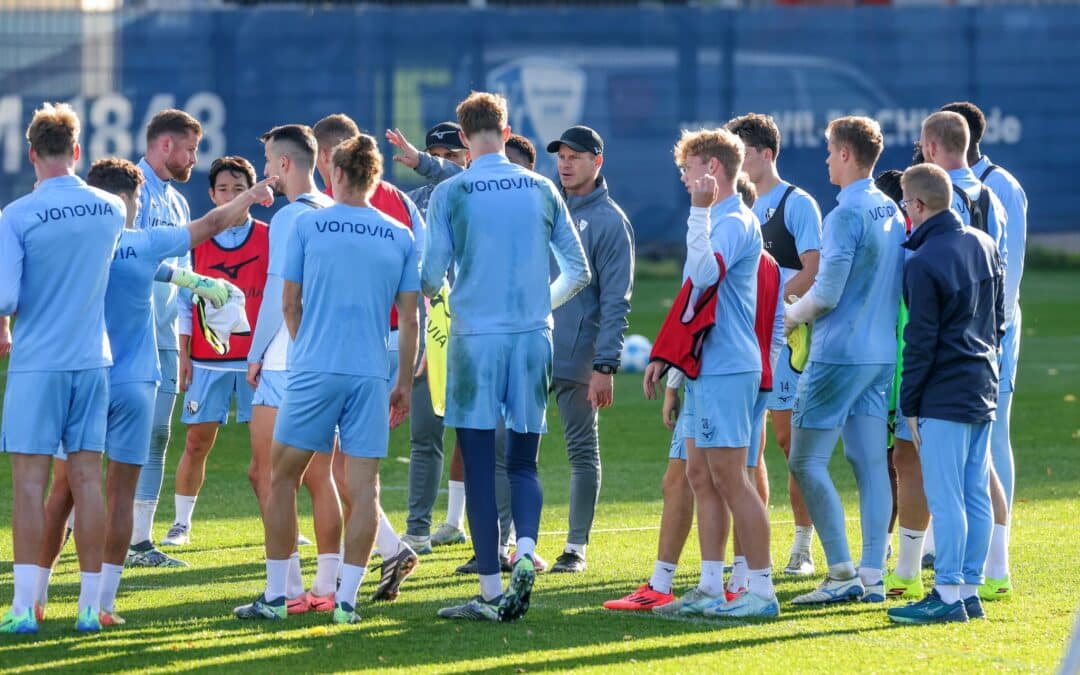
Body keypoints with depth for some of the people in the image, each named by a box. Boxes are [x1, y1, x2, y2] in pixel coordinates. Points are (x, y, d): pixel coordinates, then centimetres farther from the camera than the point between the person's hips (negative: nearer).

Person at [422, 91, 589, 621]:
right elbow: (578, 270, 11)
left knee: (478, 464, 2)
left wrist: (428, 293, 18)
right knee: (523, 462, 12)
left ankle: (491, 592, -1)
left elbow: (431, 277, -6)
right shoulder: (542, 189, 6)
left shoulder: (449, 194, -4)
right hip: (532, 337, 3)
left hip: (475, 337, -3)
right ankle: (526, 551, -14)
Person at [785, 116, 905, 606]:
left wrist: (789, 316, 2)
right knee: (870, 463, 7)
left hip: (838, 354, -8)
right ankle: (873, 575, 5)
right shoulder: (892, 213, 10)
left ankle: (842, 573, -7)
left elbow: (827, 293, -17)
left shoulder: (846, 215, -15)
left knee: (806, 461, -2)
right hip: (882, 353, 8)